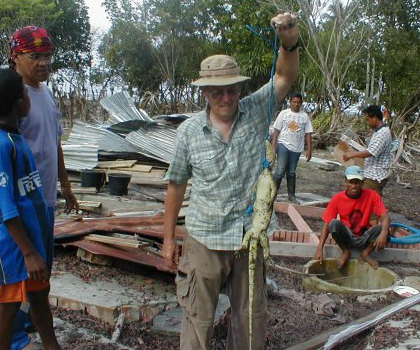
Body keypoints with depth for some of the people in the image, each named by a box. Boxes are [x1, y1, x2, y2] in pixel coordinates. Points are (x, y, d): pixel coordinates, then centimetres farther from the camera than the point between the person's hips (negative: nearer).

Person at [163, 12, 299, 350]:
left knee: (252, 316, 18)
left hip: (250, 236, 2)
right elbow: (176, 185, 2)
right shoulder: (189, 131, -5)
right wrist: (168, 238, 6)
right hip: (205, 240, -1)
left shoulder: (256, 111, -3)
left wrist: (290, 43, -35)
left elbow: (285, 77, -14)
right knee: (199, 319, 11)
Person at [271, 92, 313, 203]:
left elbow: (308, 133, 7)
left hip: (297, 148, 3)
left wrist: (309, 149, 2)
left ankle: (291, 195, 20)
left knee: (291, 172, 11)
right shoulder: (284, 113, 2)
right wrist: (273, 144, -8)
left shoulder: (305, 116, 7)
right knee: (281, 170, -11)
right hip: (283, 145, -3)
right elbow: (276, 130, 1)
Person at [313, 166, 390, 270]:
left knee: (382, 229, -29)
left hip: (364, 239, 1)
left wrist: (384, 233, -40)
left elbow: (385, 216, -16)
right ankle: (346, 253, -5)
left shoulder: (371, 195, -10)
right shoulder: (337, 199, -11)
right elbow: (327, 223, -11)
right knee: (334, 224, -32)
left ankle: (365, 254, -1)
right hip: (346, 237, 0)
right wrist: (319, 249, -21)